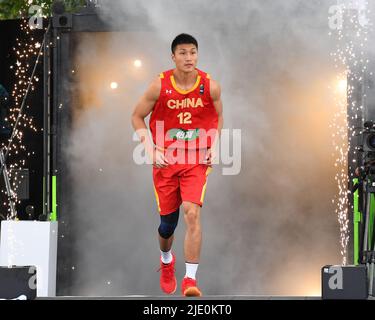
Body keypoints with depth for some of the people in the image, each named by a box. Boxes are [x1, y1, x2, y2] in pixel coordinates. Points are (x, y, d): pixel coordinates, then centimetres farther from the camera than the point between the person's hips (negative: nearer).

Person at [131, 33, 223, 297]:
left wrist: (215, 147, -1)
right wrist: (151, 150, -9)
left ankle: (191, 279, -18)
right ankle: (166, 261, 44)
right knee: (167, 222, 10)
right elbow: (137, 117, 2)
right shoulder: (160, 86, -8)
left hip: (197, 160, 0)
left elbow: (218, 117, 13)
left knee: (192, 213, -20)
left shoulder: (210, 86, -5)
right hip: (166, 160, 1)